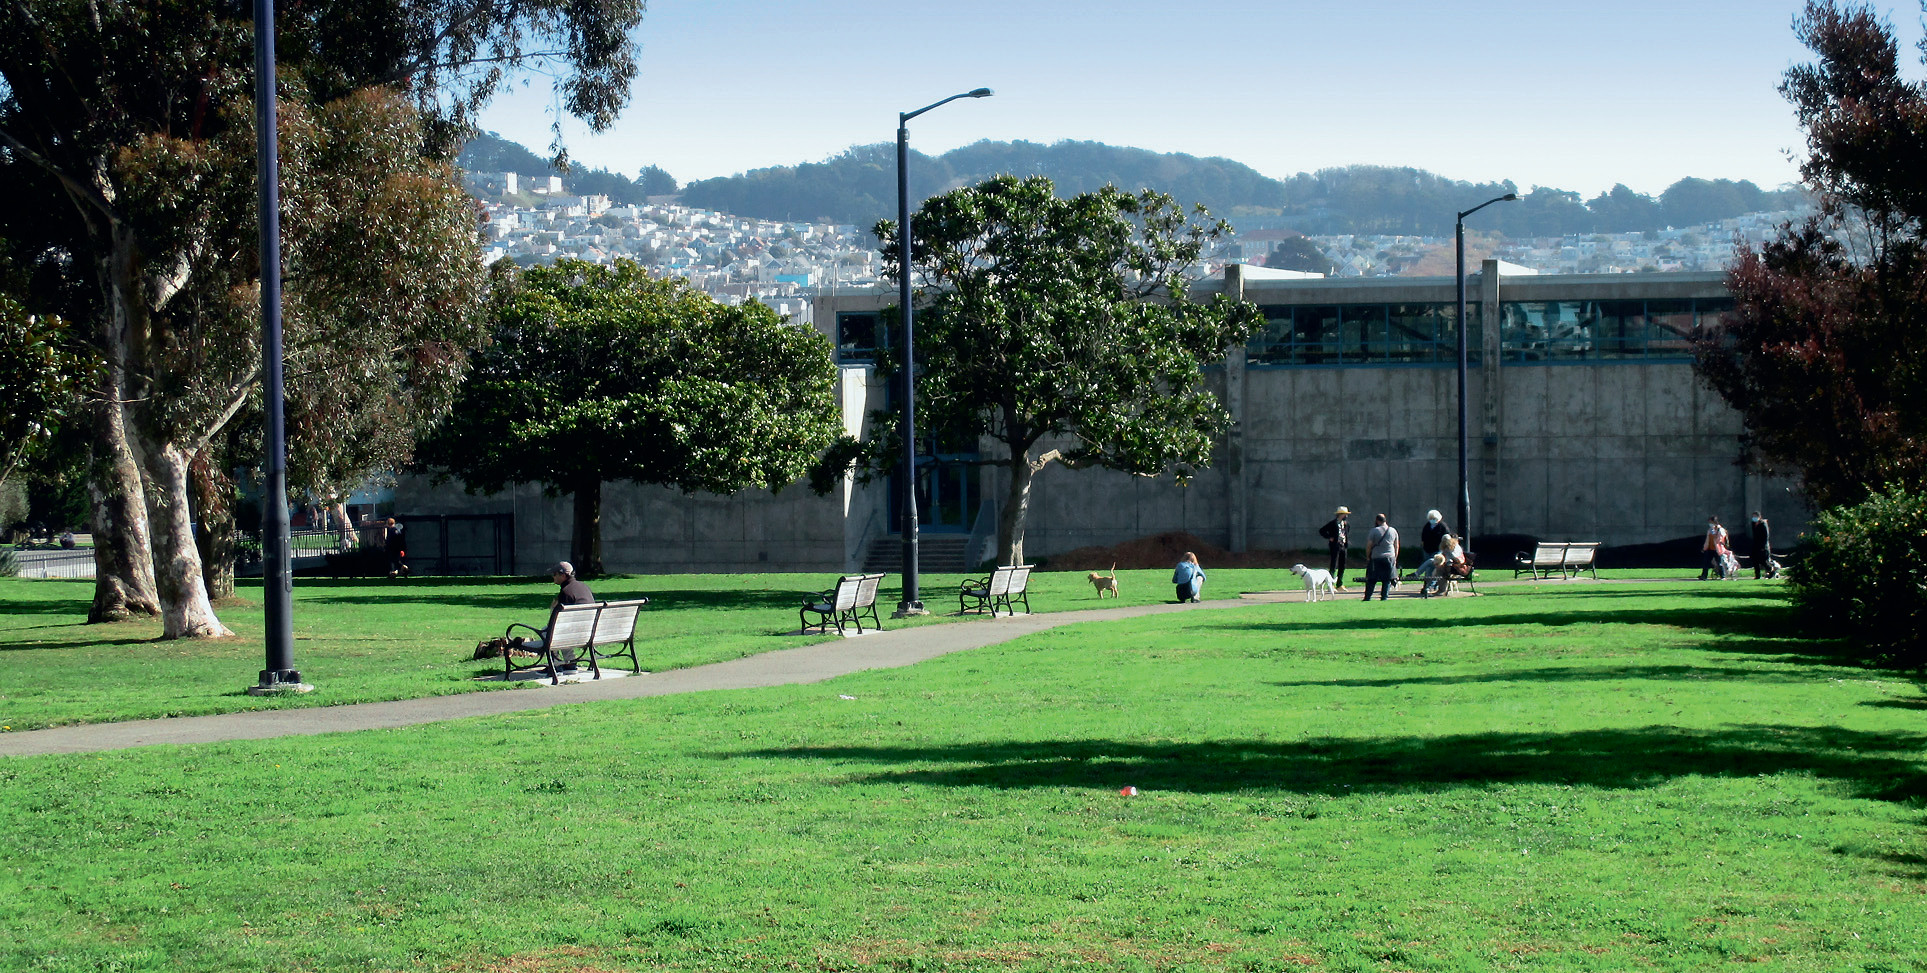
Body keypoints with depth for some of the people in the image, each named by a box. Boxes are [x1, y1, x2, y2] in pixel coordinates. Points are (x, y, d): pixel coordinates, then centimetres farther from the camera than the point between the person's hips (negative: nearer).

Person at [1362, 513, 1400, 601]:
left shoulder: (1374, 531, -6)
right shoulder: (1393, 531, 7)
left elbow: (1369, 545, -7)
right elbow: (1396, 546, 12)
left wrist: (1368, 557, 3)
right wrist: (1395, 559, 19)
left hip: (1376, 558, -3)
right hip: (1390, 557, 3)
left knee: (1371, 580, 4)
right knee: (1387, 580, 8)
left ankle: (1367, 597, 5)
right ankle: (1384, 596, 3)